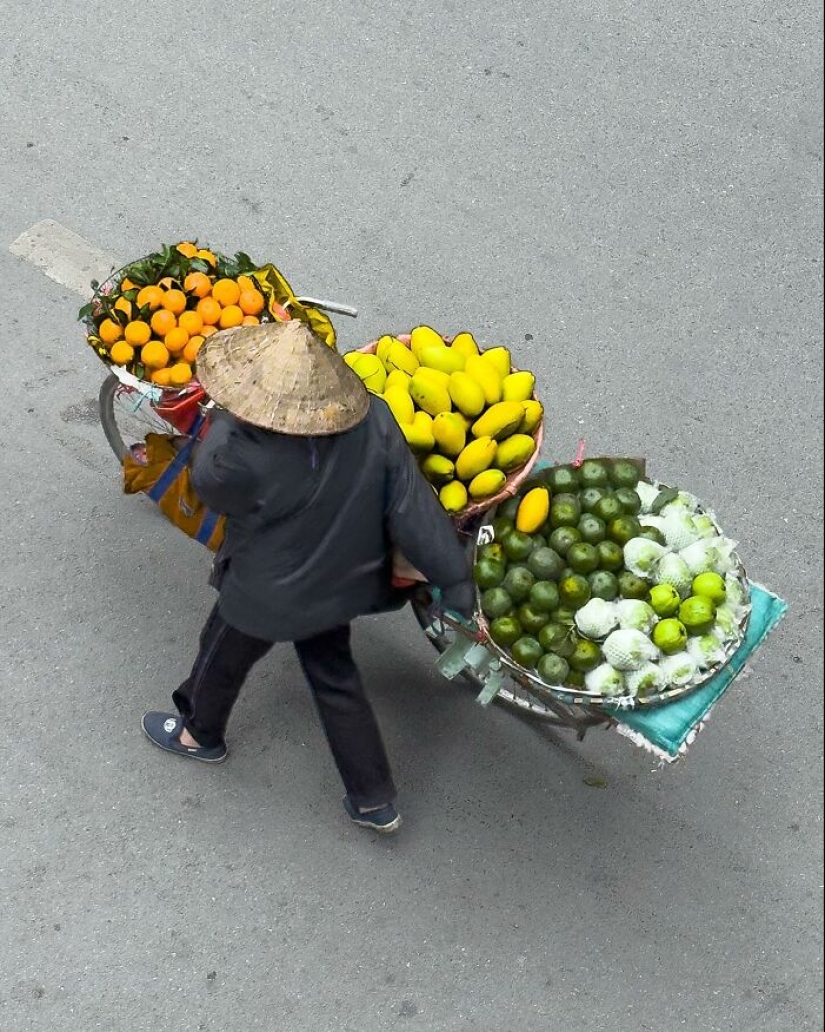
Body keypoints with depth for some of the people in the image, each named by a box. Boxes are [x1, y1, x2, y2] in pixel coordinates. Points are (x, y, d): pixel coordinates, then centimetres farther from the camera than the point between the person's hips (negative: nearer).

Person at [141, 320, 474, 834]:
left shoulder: (242, 456, -40)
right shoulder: (375, 422, -25)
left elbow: (207, 481, -16)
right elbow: (414, 509, -20)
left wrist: (230, 415, -5)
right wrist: (456, 580, -12)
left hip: (266, 595, -4)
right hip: (340, 584, 5)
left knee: (222, 659, 28)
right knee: (335, 677, 26)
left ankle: (200, 734, 59)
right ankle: (376, 801, 35)